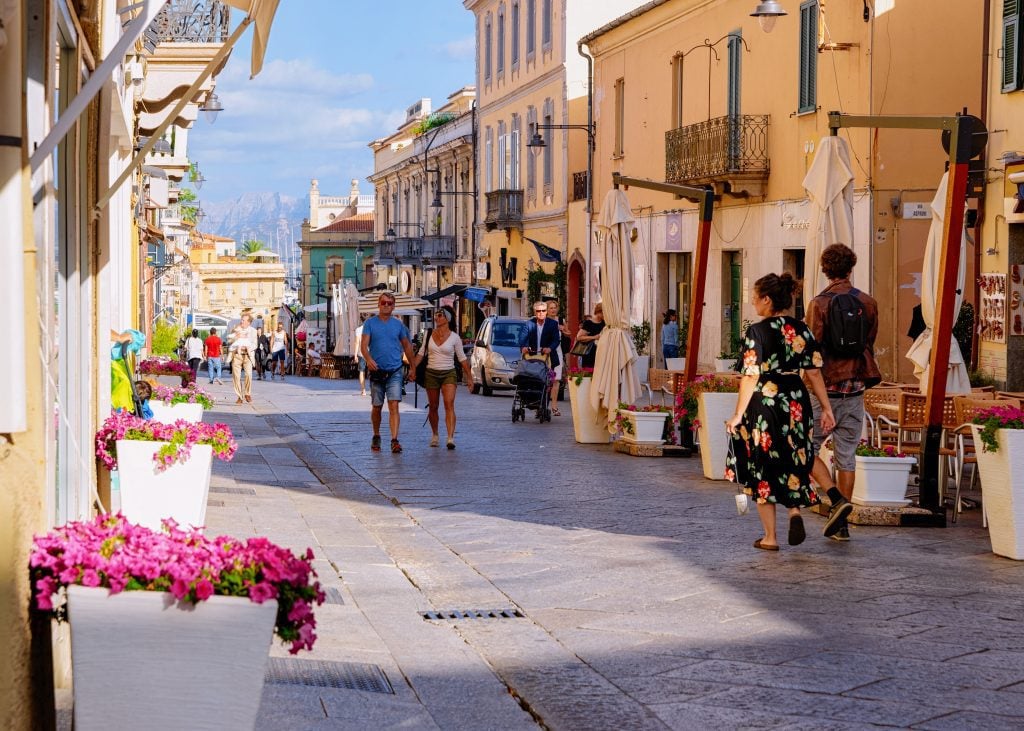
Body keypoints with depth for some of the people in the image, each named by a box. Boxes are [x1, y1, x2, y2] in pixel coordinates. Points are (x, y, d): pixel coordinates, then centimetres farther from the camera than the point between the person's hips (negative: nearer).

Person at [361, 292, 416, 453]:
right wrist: (368, 359, -29)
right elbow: (364, 345, -9)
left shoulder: (398, 324, 7)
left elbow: (407, 346, 16)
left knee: (394, 406, -13)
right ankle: (376, 437, 30)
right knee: (376, 407, 11)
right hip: (377, 372, 0)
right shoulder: (370, 323, 1)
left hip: (394, 372, 0)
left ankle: (395, 440, -19)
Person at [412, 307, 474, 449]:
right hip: (431, 373, 3)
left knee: (449, 404, -18)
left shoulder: (454, 338, -2)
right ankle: (434, 436, 26)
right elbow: (421, 353, 11)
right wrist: (413, 367, -3)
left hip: (449, 374, -3)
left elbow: (462, 358, 2)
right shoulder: (429, 335, 6)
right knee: (433, 407, 9)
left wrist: (469, 377, 1)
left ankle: (451, 438, -26)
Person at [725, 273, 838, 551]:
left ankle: (770, 537, 11)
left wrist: (739, 414, -10)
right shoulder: (801, 330, 2)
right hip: (795, 402, 5)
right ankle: (795, 510, -4)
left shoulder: (757, 332, -12)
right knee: (792, 463, 21)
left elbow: (750, 377, -15)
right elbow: (814, 372, 2)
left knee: (762, 468, 8)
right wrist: (826, 407, 8)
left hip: (763, 403, -4)